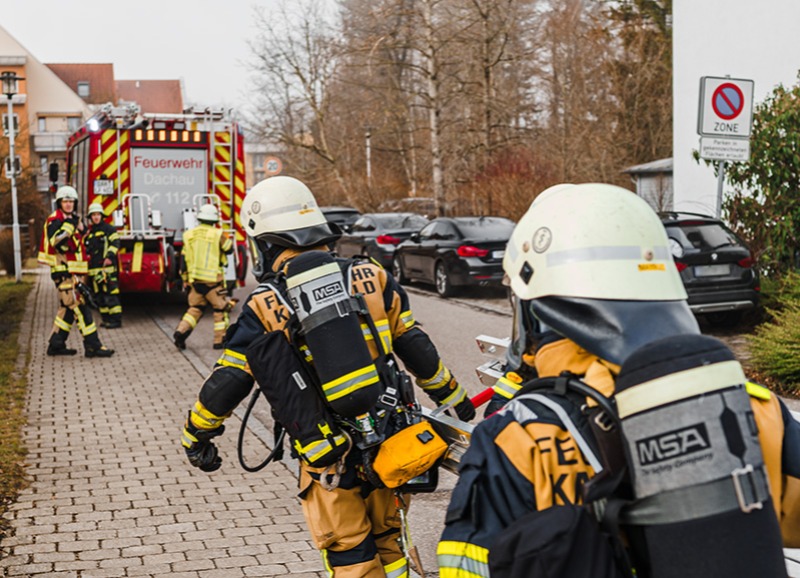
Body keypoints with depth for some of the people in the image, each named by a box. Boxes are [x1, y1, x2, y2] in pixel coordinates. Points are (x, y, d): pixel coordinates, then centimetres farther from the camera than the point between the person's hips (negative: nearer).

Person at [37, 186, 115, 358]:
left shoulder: (73, 219, 19)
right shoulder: (55, 220, -9)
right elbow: (57, 243, -26)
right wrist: (69, 225, -26)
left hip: (75, 271, 10)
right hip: (63, 271, -10)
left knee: (69, 308, 12)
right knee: (80, 306, -13)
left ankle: (56, 344, 19)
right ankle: (92, 346, -14)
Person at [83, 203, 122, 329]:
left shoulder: (108, 229, -1)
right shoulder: (88, 232, 19)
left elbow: (115, 242, -10)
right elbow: (86, 248, 30)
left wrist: (110, 256, -20)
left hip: (107, 267, -7)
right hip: (94, 269, 7)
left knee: (110, 294, -11)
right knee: (100, 295, 8)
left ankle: (116, 319, -12)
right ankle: (107, 319, 14)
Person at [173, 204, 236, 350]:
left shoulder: (189, 235, 5)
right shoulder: (218, 235, -9)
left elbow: (184, 259, 9)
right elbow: (229, 249, 4)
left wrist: (185, 279, 17)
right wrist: (226, 238, 21)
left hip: (194, 279, 5)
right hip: (213, 280, -5)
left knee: (195, 307, 19)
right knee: (221, 308, 8)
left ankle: (181, 331, 1)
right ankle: (220, 340, 8)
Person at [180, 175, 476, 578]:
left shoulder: (265, 307, -10)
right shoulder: (371, 277, -1)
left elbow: (226, 384, -5)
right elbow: (417, 350, 4)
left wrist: (195, 436, 12)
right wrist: (454, 397, 19)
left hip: (328, 458, -3)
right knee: (386, 543, 22)